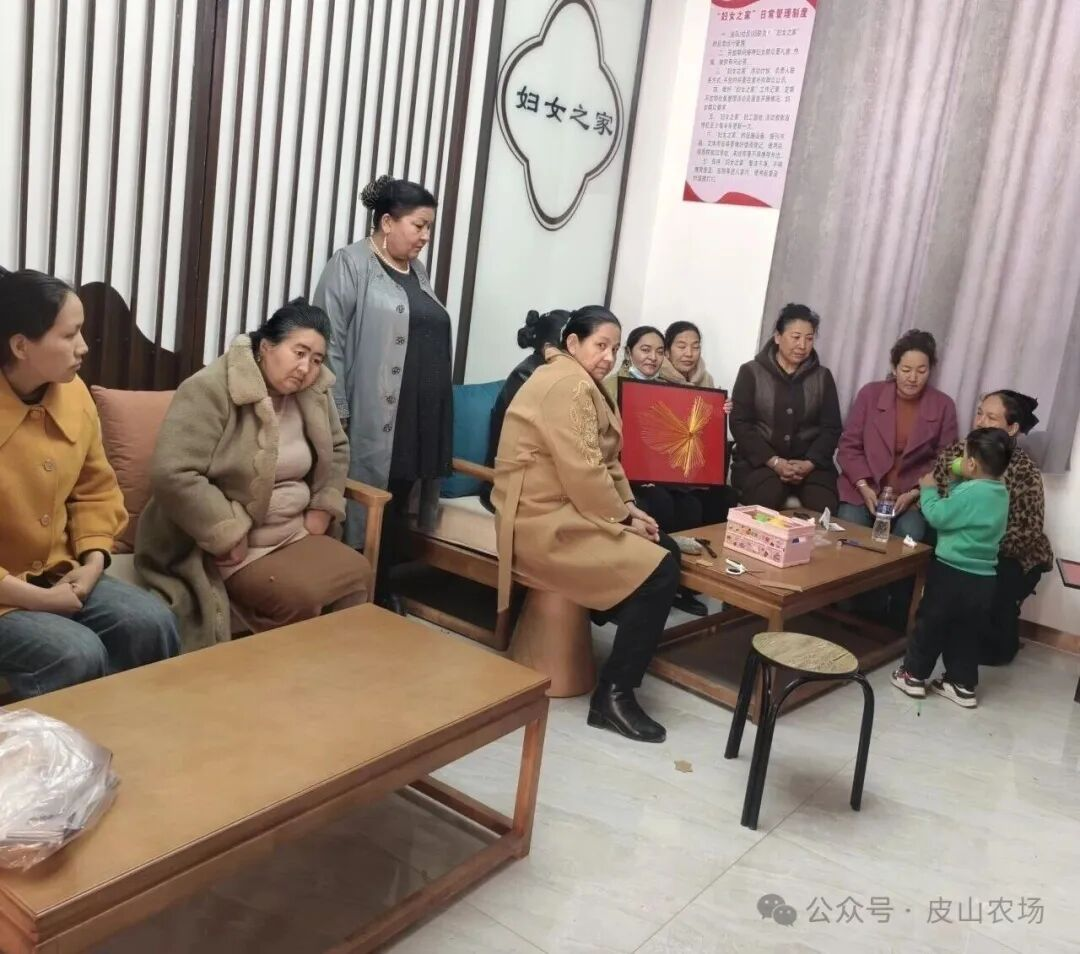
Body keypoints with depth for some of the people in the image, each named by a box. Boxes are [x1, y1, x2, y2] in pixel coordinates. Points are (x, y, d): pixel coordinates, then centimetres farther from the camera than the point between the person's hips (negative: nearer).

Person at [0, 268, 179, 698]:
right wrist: (35, 598, -19)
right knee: (78, 654, -26)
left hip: (58, 576, 6)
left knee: (152, 623, -13)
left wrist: (92, 562, -4)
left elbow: (96, 489, 11)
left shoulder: (74, 394, -2)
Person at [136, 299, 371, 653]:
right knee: (300, 596, -27)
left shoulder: (314, 393, 4)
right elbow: (172, 474, -25)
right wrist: (228, 536, -22)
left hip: (295, 534, 7)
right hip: (234, 546, -6)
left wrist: (324, 507, 7)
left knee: (357, 574, -15)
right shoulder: (212, 390, -17)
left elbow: (336, 449, 21)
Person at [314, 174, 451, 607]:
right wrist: (336, 413, -16)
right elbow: (330, 342, -11)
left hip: (417, 420, 7)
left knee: (396, 509, 12)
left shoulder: (417, 270, 17)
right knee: (364, 508, -2)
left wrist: (434, 416, 16)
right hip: (371, 420, -7)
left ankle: (383, 596, 22)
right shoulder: (351, 264, -5)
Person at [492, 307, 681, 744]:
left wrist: (627, 507, 2)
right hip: (545, 520, -11)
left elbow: (605, 460, 16)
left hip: (569, 510, 11)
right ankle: (613, 696, -8)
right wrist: (622, 517, -13)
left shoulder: (583, 383, 18)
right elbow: (583, 472, -24)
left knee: (667, 549, 6)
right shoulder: (568, 384, -17)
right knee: (659, 572, -15)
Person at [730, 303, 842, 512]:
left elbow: (831, 429, 8)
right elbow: (739, 424, -3)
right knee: (766, 505, -34)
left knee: (824, 510, -26)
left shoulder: (823, 377, 13)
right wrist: (774, 462, -14)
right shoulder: (751, 372, 4)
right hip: (759, 461, -2)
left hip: (810, 463, 3)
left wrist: (808, 464, -11)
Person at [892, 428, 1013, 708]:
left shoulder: (971, 492, -21)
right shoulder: (1000, 492, 6)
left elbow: (938, 516, -17)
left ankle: (914, 675, 19)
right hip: (983, 579, 7)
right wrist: (957, 481, 9)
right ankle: (963, 685, 23)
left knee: (930, 623, 9)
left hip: (953, 573, -7)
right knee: (965, 633, 17)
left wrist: (928, 489, -2)